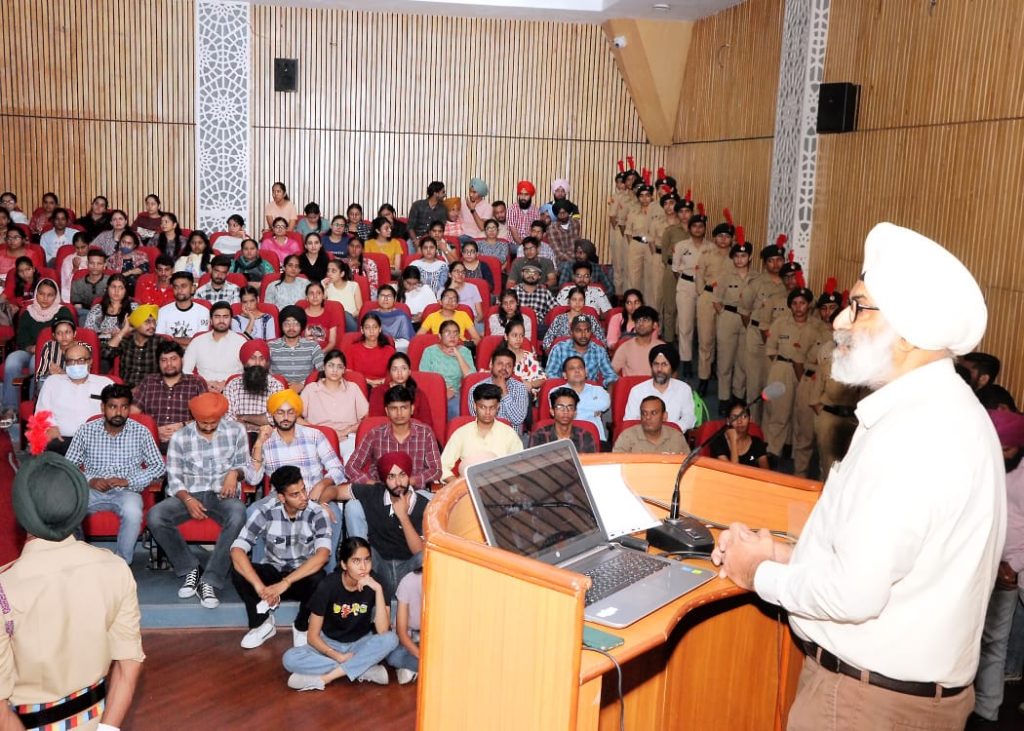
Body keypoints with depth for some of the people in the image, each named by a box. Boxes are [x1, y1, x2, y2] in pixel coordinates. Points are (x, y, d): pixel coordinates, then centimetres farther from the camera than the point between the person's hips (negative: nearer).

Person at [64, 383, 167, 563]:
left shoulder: (140, 432, 0)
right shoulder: (86, 430, 2)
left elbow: (158, 466, 2)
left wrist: (128, 481, -11)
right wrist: (89, 480, -13)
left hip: (126, 491, -1)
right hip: (92, 490, 2)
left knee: (133, 514, -35)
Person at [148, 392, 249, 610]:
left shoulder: (236, 430, 2)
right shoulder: (179, 437, 1)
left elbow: (244, 465, 9)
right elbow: (174, 478, 3)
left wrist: (235, 473, -15)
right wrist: (187, 499, -17)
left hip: (223, 495, -1)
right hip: (189, 495, 2)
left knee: (238, 516, -38)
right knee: (154, 516, -28)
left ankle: (210, 580, -30)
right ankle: (191, 569, -11)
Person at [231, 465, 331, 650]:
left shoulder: (317, 513, -18)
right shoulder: (265, 511, -16)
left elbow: (323, 554, -31)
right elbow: (237, 550, -25)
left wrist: (285, 583, -39)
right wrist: (260, 587, -38)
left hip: (303, 577, -1)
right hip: (272, 573, 1)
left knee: (319, 579, -36)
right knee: (238, 571, -27)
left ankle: (302, 627, -5)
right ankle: (262, 623, -2)